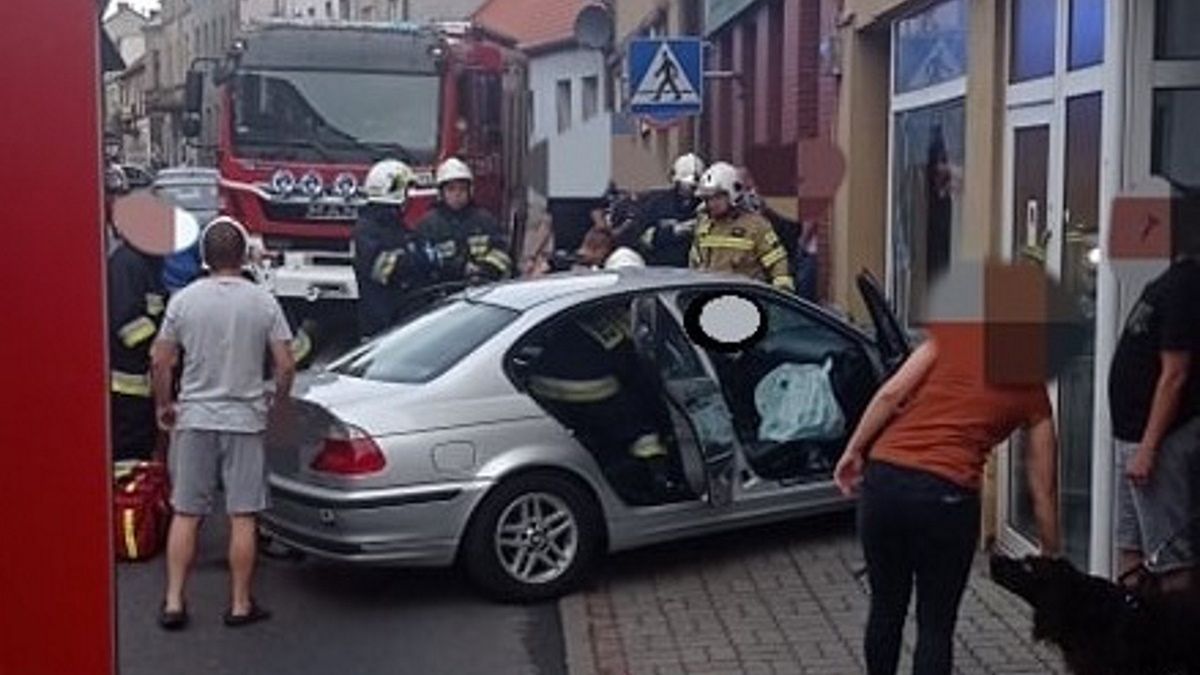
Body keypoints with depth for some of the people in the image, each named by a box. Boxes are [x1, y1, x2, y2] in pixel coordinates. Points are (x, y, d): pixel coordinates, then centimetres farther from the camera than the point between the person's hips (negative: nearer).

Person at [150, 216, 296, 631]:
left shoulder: (184, 300, -3)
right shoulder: (264, 302, -4)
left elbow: (161, 362, -1)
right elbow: (286, 366, -5)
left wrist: (163, 405, 14)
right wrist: (278, 403, 13)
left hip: (194, 420, 1)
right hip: (245, 421, -1)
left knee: (185, 515, 9)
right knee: (243, 518, 5)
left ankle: (174, 603, 9)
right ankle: (240, 605, 11)